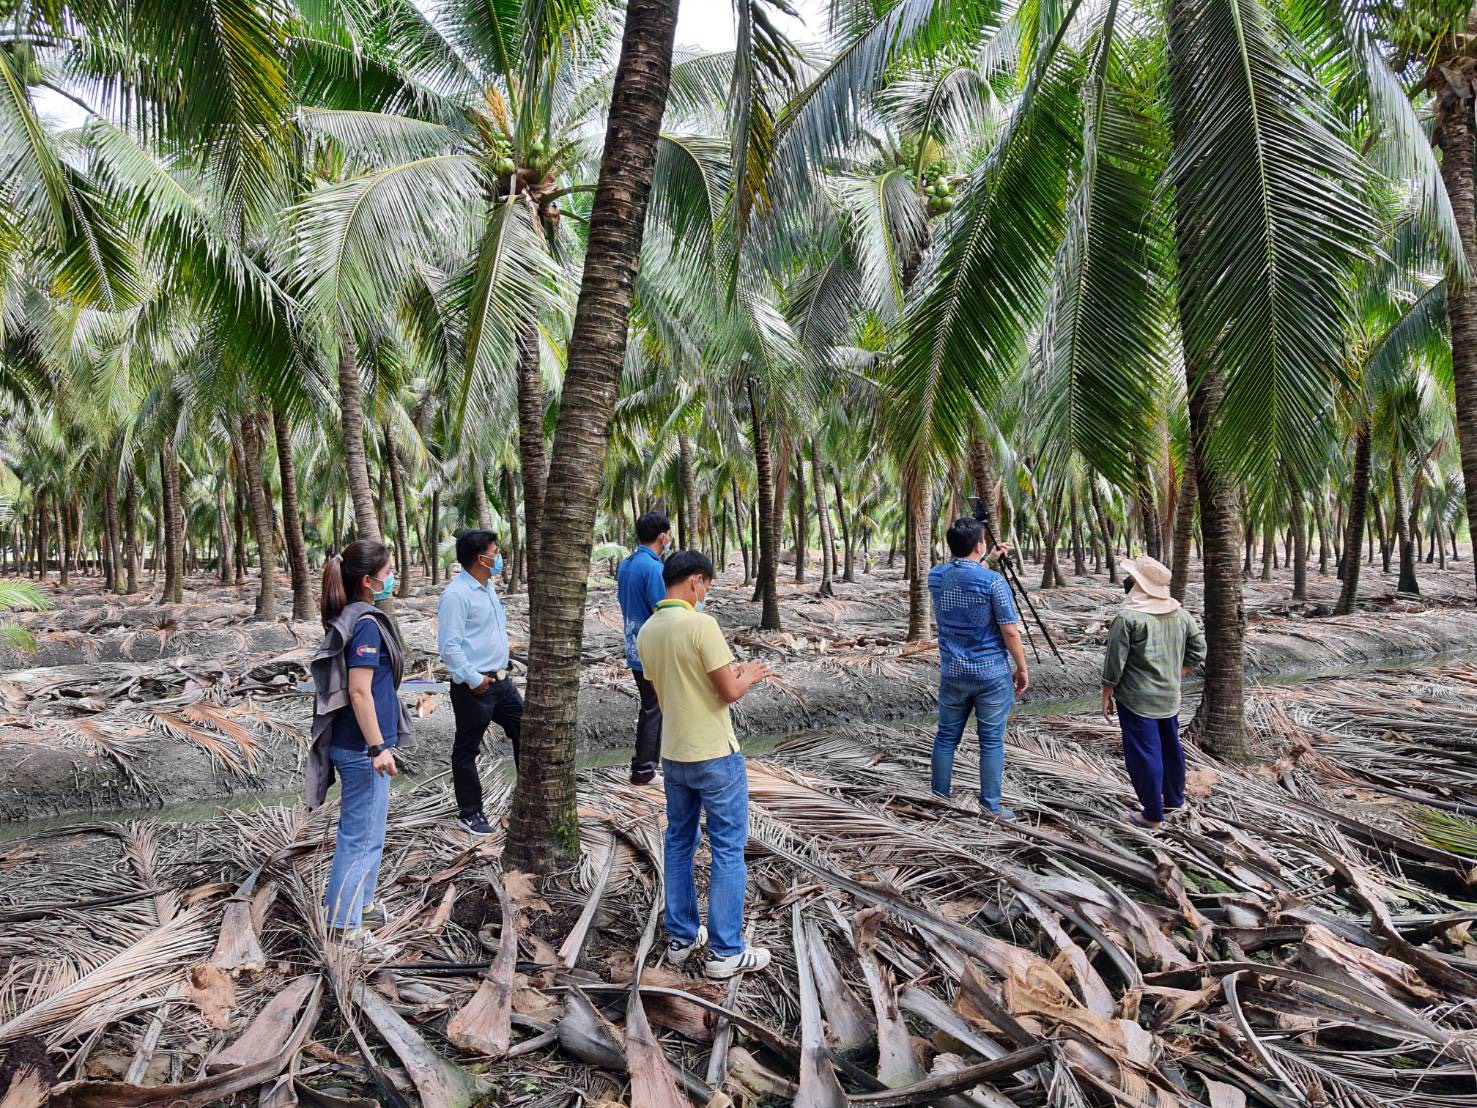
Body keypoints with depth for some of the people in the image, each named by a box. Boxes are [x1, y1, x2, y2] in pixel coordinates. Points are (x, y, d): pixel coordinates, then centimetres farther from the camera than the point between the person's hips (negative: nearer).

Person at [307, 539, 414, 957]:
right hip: (362, 746, -10)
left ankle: (359, 901, 37)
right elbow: (359, 691, -23)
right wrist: (378, 747, -22)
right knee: (362, 835, 0)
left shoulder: (348, 618, 10)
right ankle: (345, 925, 10)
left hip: (354, 744, 10)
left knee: (362, 829, 23)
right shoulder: (366, 623, -19)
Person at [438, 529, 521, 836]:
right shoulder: (457, 593, -19)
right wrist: (474, 679, -20)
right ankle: (469, 813, 18)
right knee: (467, 750, 6)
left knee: (524, 730, 13)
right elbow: (449, 646, -22)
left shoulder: (487, 586, 10)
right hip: (474, 687, -9)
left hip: (500, 680, 9)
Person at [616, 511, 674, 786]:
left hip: (634, 648, 8)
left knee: (649, 706, 20)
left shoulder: (626, 564, 6)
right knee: (654, 710, 3)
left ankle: (643, 761, 29)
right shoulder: (653, 567, -21)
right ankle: (643, 770, 11)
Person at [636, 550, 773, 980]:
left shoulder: (647, 631, 4)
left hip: (673, 755, 7)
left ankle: (681, 937, 28)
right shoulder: (701, 624, -20)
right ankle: (725, 952, 10)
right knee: (727, 850, 4)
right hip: (715, 755, -7)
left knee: (679, 844, 17)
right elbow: (729, 691, -18)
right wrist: (749, 675, 3)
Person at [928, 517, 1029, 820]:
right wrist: (1022, 669, -1)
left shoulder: (936, 577, 0)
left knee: (946, 736, 14)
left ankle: (939, 795, 24)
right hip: (992, 673, -4)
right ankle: (990, 806, 11)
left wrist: (988, 560, 32)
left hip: (952, 672, 5)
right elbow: (1010, 631, -13)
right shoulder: (993, 581, -17)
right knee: (992, 741, 5)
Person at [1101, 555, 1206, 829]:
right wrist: (1174, 674, 17)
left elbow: (1114, 663, -15)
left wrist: (1106, 695, -4)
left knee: (1144, 752, 2)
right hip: (1170, 696, 7)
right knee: (1170, 747, 21)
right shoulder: (1180, 614, 3)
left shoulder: (1127, 618, -17)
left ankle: (1153, 815, 10)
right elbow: (1198, 650, 9)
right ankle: (1174, 800, 37)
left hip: (1137, 699, -7)